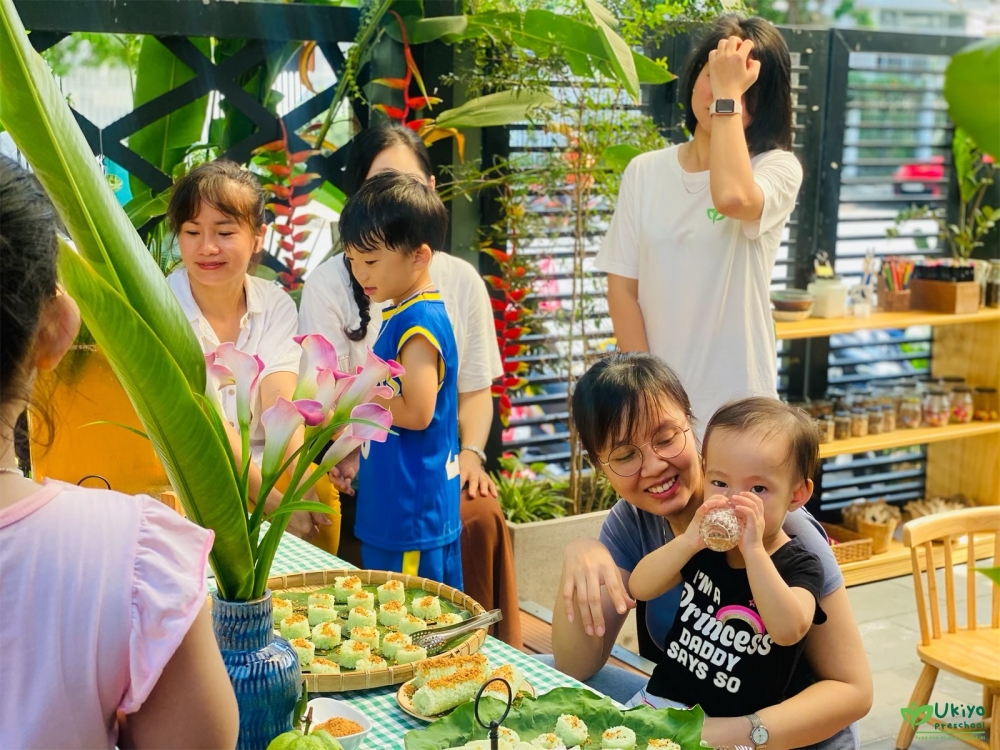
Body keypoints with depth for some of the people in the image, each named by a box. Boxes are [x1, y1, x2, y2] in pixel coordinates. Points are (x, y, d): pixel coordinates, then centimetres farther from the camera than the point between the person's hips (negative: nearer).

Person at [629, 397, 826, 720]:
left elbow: (788, 630, -28)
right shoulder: (706, 545, 4)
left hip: (736, 726, -3)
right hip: (664, 699, 3)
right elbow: (640, 588, -5)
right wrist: (688, 542, -20)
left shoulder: (800, 566, -9)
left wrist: (753, 550, -31)